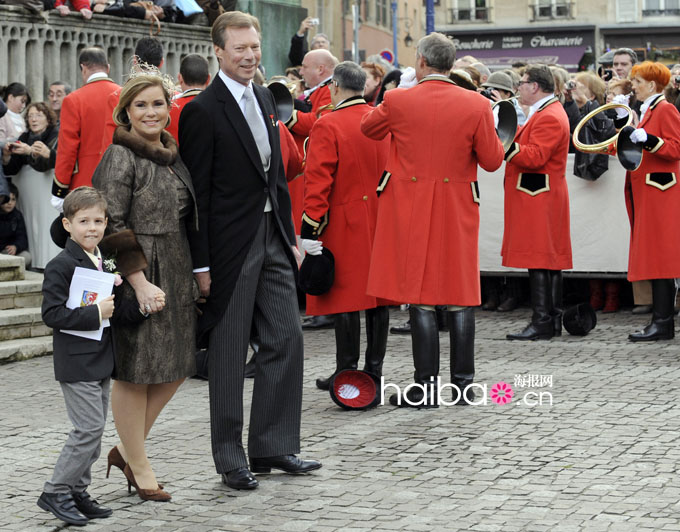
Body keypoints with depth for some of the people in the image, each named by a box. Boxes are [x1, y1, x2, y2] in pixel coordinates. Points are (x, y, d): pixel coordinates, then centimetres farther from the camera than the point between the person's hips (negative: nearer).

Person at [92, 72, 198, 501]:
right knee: (135, 371, 1)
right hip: (137, 276, -8)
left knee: (176, 366, 10)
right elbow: (112, 226, -16)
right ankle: (138, 465, 14)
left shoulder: (172, 155, 13)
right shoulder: (120, 157, -11)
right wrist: (140, 282, -21)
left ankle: (128, 449, 25)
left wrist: (196, 271, 13)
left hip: (176, 274, 8)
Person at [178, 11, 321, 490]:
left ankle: (272, 446, 19)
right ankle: (230, 459, 12)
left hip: (273, 238, 7)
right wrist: (201, 264, -15)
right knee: (229, 355, 2)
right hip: (231, 247, -7)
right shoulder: (202, 111, -11)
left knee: (287, 340, 8)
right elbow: (196, 193, -13)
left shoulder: (265, 99, 12)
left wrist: (291, 237, 14)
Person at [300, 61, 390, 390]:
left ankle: (346, 373, 3)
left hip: (344, 222, -6)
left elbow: (318, 181, -15)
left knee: (345, 296, -1)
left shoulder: (328, 125, -11)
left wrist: (310, 228, -14)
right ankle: (374, 370, 15)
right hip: (381, 221, 6)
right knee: (377, 292, 9)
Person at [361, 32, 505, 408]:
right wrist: (494, 137, 19)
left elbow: (368, 128, 13)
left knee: (420, 296, 2)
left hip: (411, 211, -1)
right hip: (457, 211, 2)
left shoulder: (398, 101, -7)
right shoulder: (476, 105, -5)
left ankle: (426, 387, 3)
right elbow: (492, 160, -1)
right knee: (459, 295, 8)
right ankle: (463, 384, 12)